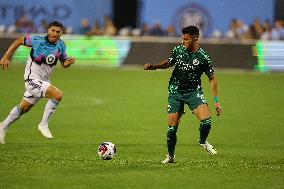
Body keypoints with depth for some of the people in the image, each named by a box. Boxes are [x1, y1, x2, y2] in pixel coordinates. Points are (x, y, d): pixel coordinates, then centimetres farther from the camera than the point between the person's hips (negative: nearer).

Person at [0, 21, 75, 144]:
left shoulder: (61, 45, -1)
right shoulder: (38, 41, -18)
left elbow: (63, 63, 11)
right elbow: (19, 41, -6)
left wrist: (69, 62, -13)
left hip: (44, 81, 7)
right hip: (32, 79, -7)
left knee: (24, 108, 20)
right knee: (58, 95, -24)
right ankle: (44, 125, -10)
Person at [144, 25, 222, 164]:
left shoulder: (203, 57, -11)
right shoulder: (178, 50, -2)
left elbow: (212, 79, -2)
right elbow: (169, 63, 19)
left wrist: (216, 101, -5)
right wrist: (153, 67, 4)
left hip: (194, 91, -2)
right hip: (175, 92, 2)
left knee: (206, 120, -23)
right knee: (172, 127, -2)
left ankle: (203, 141, 9)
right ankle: (170, 156, 19)